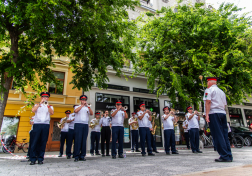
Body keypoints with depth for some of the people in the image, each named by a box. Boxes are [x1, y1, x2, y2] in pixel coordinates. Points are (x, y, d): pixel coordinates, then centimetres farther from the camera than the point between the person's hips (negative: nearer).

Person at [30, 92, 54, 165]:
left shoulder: (50, 106, 18)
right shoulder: (37, 105, 17)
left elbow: (52, 113, -3)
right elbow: (33, 110, -5)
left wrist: (47, 105, -13)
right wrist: (40, 103, -9)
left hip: (46, 125, 1)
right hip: (37, 124, -1)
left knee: (43, 142, 0)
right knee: (35, 142, -4)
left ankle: (40, 159, 7)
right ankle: (33, 159, 3)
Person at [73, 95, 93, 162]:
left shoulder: (87, 108, 18)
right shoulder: (77, 107, 13)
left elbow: (92, 113, -1)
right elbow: (75, 111, -11)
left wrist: (88, 106, -13)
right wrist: (82, 105, -12)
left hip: (85, 125, 3)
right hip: (78, 124, -3)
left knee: (84, 140, 2)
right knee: (78, 140, -8)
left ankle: (82, 156, 9)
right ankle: (76, 156, -3)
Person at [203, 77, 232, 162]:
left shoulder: (209, 90, 0)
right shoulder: (221, 92, 23)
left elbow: (208, 102, -12)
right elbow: (224, 104, 20)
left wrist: (207, 114, -15)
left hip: (214, 113, -8)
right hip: (223, 113, 8)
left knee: (218, 135, -7)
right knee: (224, 135, 9)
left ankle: (225, 156, -7)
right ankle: (229, 156, 12)